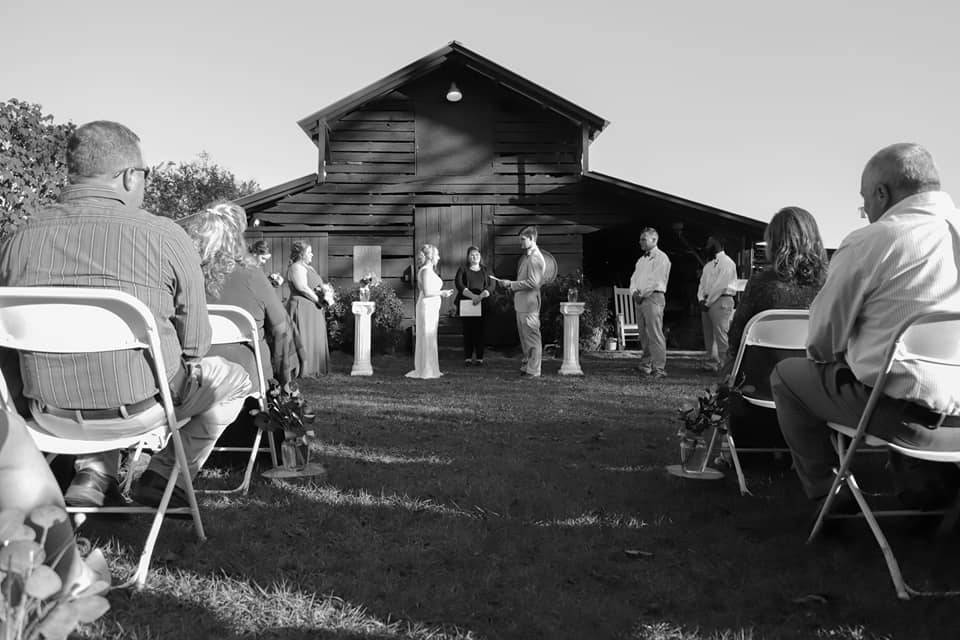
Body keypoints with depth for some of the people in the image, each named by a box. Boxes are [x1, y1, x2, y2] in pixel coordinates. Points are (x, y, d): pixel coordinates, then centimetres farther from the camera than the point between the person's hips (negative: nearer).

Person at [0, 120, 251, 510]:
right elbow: (194, 345, -7)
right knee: (233, 379, 22)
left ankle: (93, 473, 21)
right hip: (139, 411, -4)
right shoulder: (164, 237, -15)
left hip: (50, 416, 4)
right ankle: (165, 473, 16)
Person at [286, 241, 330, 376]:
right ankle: (303, 370, -1)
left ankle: (312, 369, 18)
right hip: (302, 308, -10)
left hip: (313, 309, 10)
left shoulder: (307, 267, 19)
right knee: (304, 339, -6)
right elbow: (303, 288, -21)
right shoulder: (296, 268, -12)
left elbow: (315, 285, 22)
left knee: (315, 339, 12)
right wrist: (318, 300, -15)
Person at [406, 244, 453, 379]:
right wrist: (442, 292, -11)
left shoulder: (428, 270, 16)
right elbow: (427, 292, -21)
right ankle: (426, 371, 0)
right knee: (427, 338, -5)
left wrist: (442, 293, 14)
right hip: (428, 306, -10)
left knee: (428, 338, 13)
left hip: (431, 307, 10)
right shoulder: (426, 271, -15)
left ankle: (426, 369, 19)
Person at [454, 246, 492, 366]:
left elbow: (488, 287, 5)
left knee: (480, 331, -4)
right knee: (468, 331, -3)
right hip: (466, 304, -1)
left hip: (481, 305, 1)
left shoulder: (484, 270, 15)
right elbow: (459, 285, -5)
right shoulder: (463, 270, 10)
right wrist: (472, 295, -16)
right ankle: (468, 358, 0)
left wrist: (481, 296, -15)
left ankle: (479, 358, -1)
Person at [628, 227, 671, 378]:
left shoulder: (661, 258, -3)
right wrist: (634, 292, -1)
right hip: (639, 299, 8)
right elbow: (634, 278, 19)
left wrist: (642, 293, -11)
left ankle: (659, 368, -11)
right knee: (644, 335, 6)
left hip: (653, 298, -8)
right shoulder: (641, 260, 23)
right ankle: (645, 365, 9)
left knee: (655, 335, -11)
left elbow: (656, 280, -12)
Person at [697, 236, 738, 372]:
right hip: (707, 303, 8)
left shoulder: (727, 263, -6)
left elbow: (720, 285, -13)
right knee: (708, 335, 8)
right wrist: (701, 300, -1)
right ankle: (711, 363, 13)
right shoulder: (708, 265, 21)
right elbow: (702, 284, 16)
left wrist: (708, 302, -12)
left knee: (720, 335, -11)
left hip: (721, 301, -8)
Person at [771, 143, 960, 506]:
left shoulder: (869, 243, -13)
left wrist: (820, 353, 20)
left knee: (787, 374, 13)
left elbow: (823, 338, -4)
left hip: (900, 413, -7)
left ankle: (826, 488, 20)